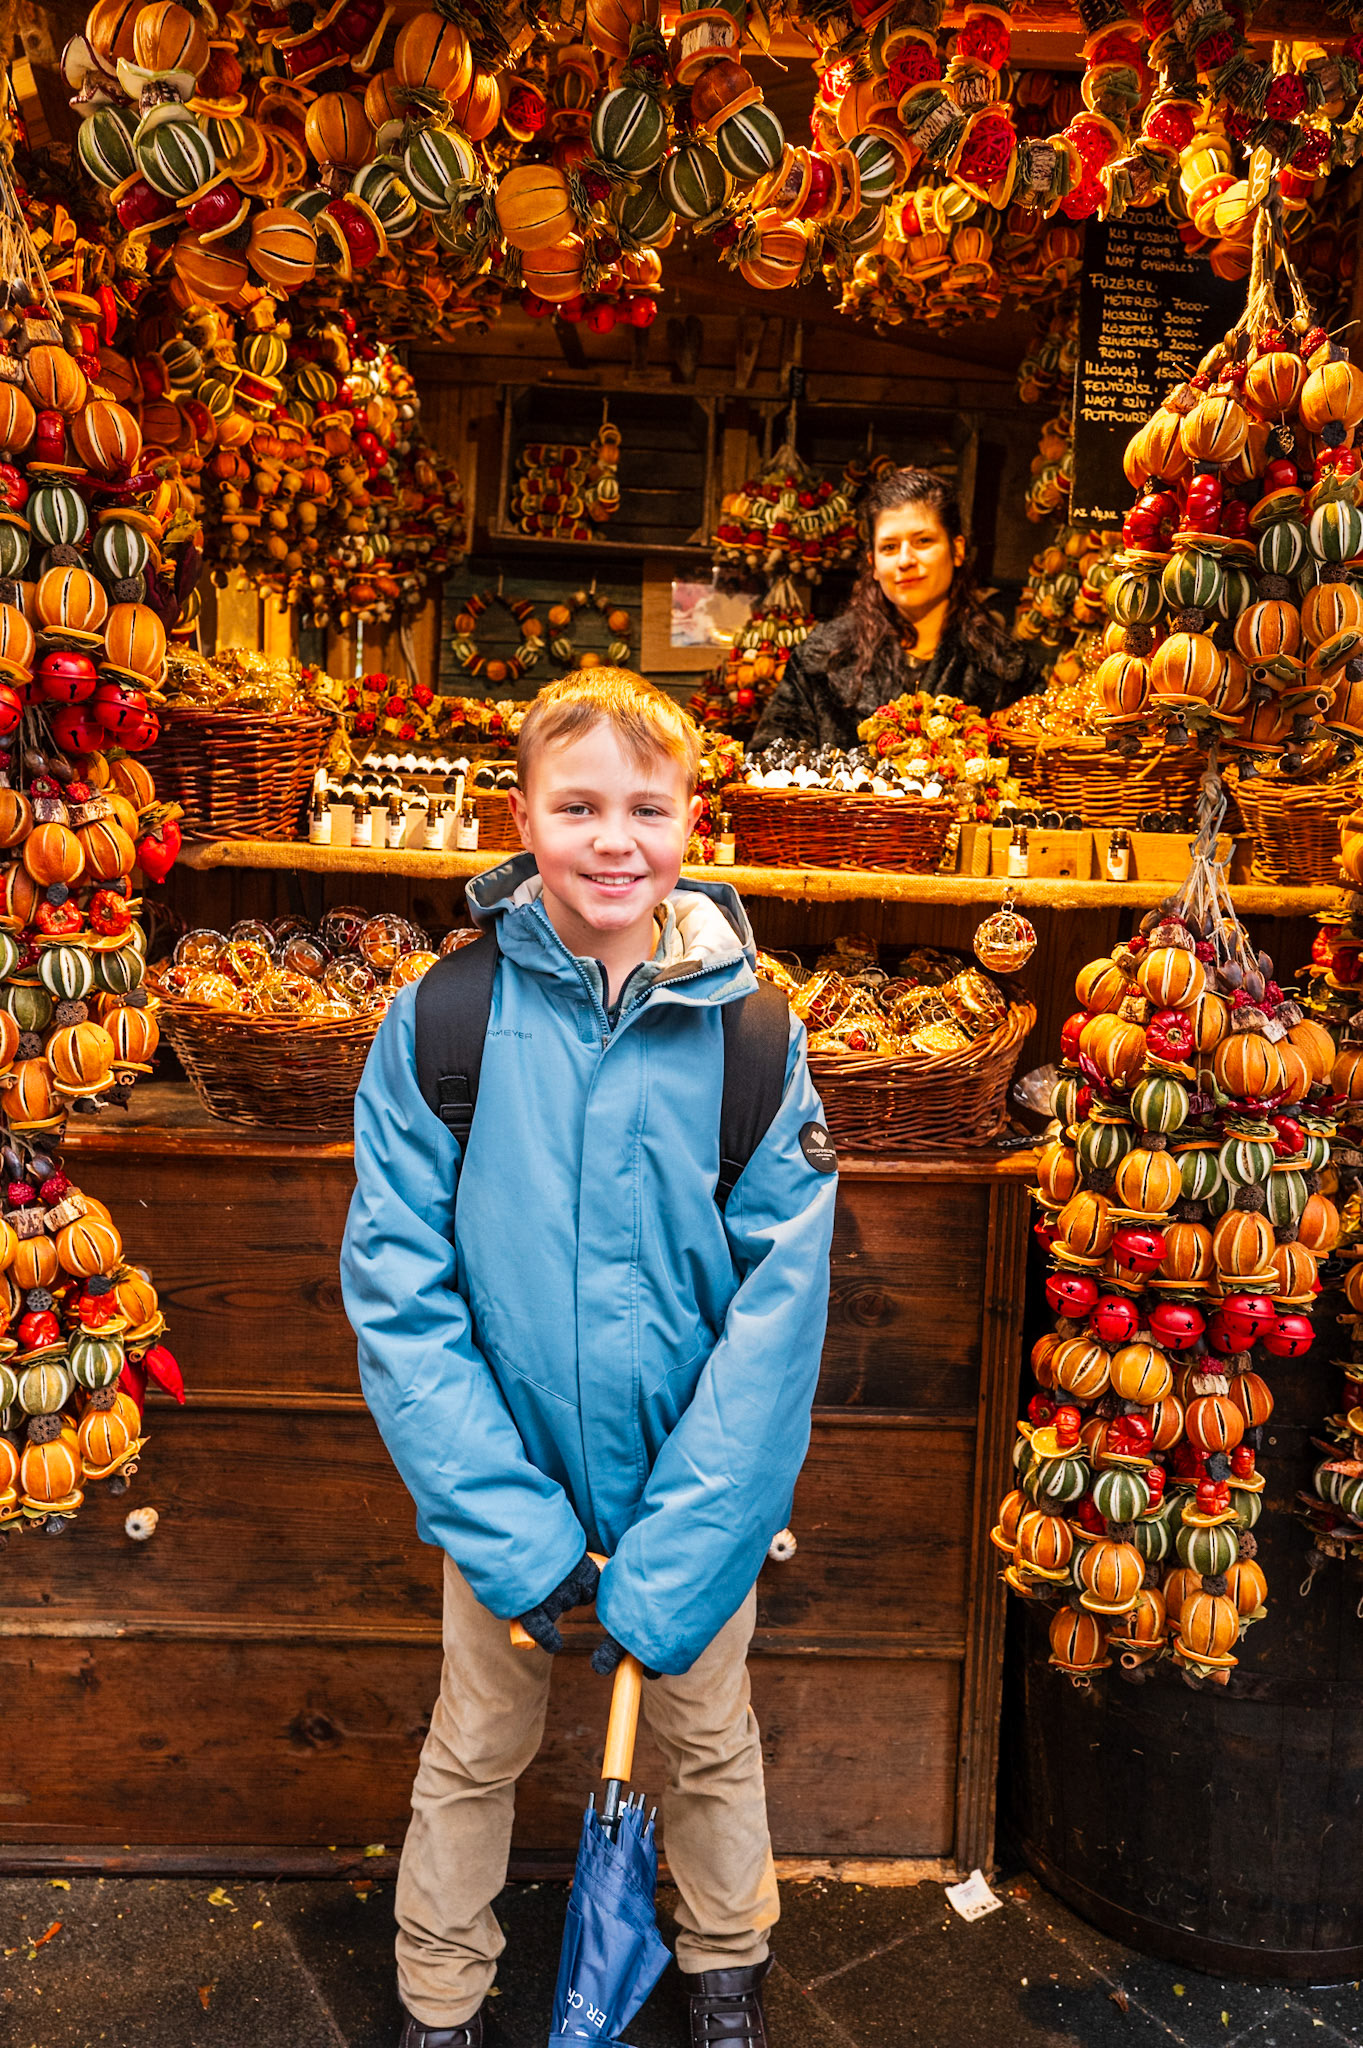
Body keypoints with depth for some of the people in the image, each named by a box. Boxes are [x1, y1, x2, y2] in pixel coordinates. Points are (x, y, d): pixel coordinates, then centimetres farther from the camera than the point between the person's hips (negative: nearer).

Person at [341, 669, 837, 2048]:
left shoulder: (751, 1036, -12)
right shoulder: (442, 1022, -13)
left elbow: (777, 1312, -13)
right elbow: (398, 1293, -13)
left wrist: (665, 1571, -16)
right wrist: (517, 1533, -18)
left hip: (698, 1484, 1)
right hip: (503, 1481, 0)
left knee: (709, 1740, 22)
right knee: (474, 1752, 19)